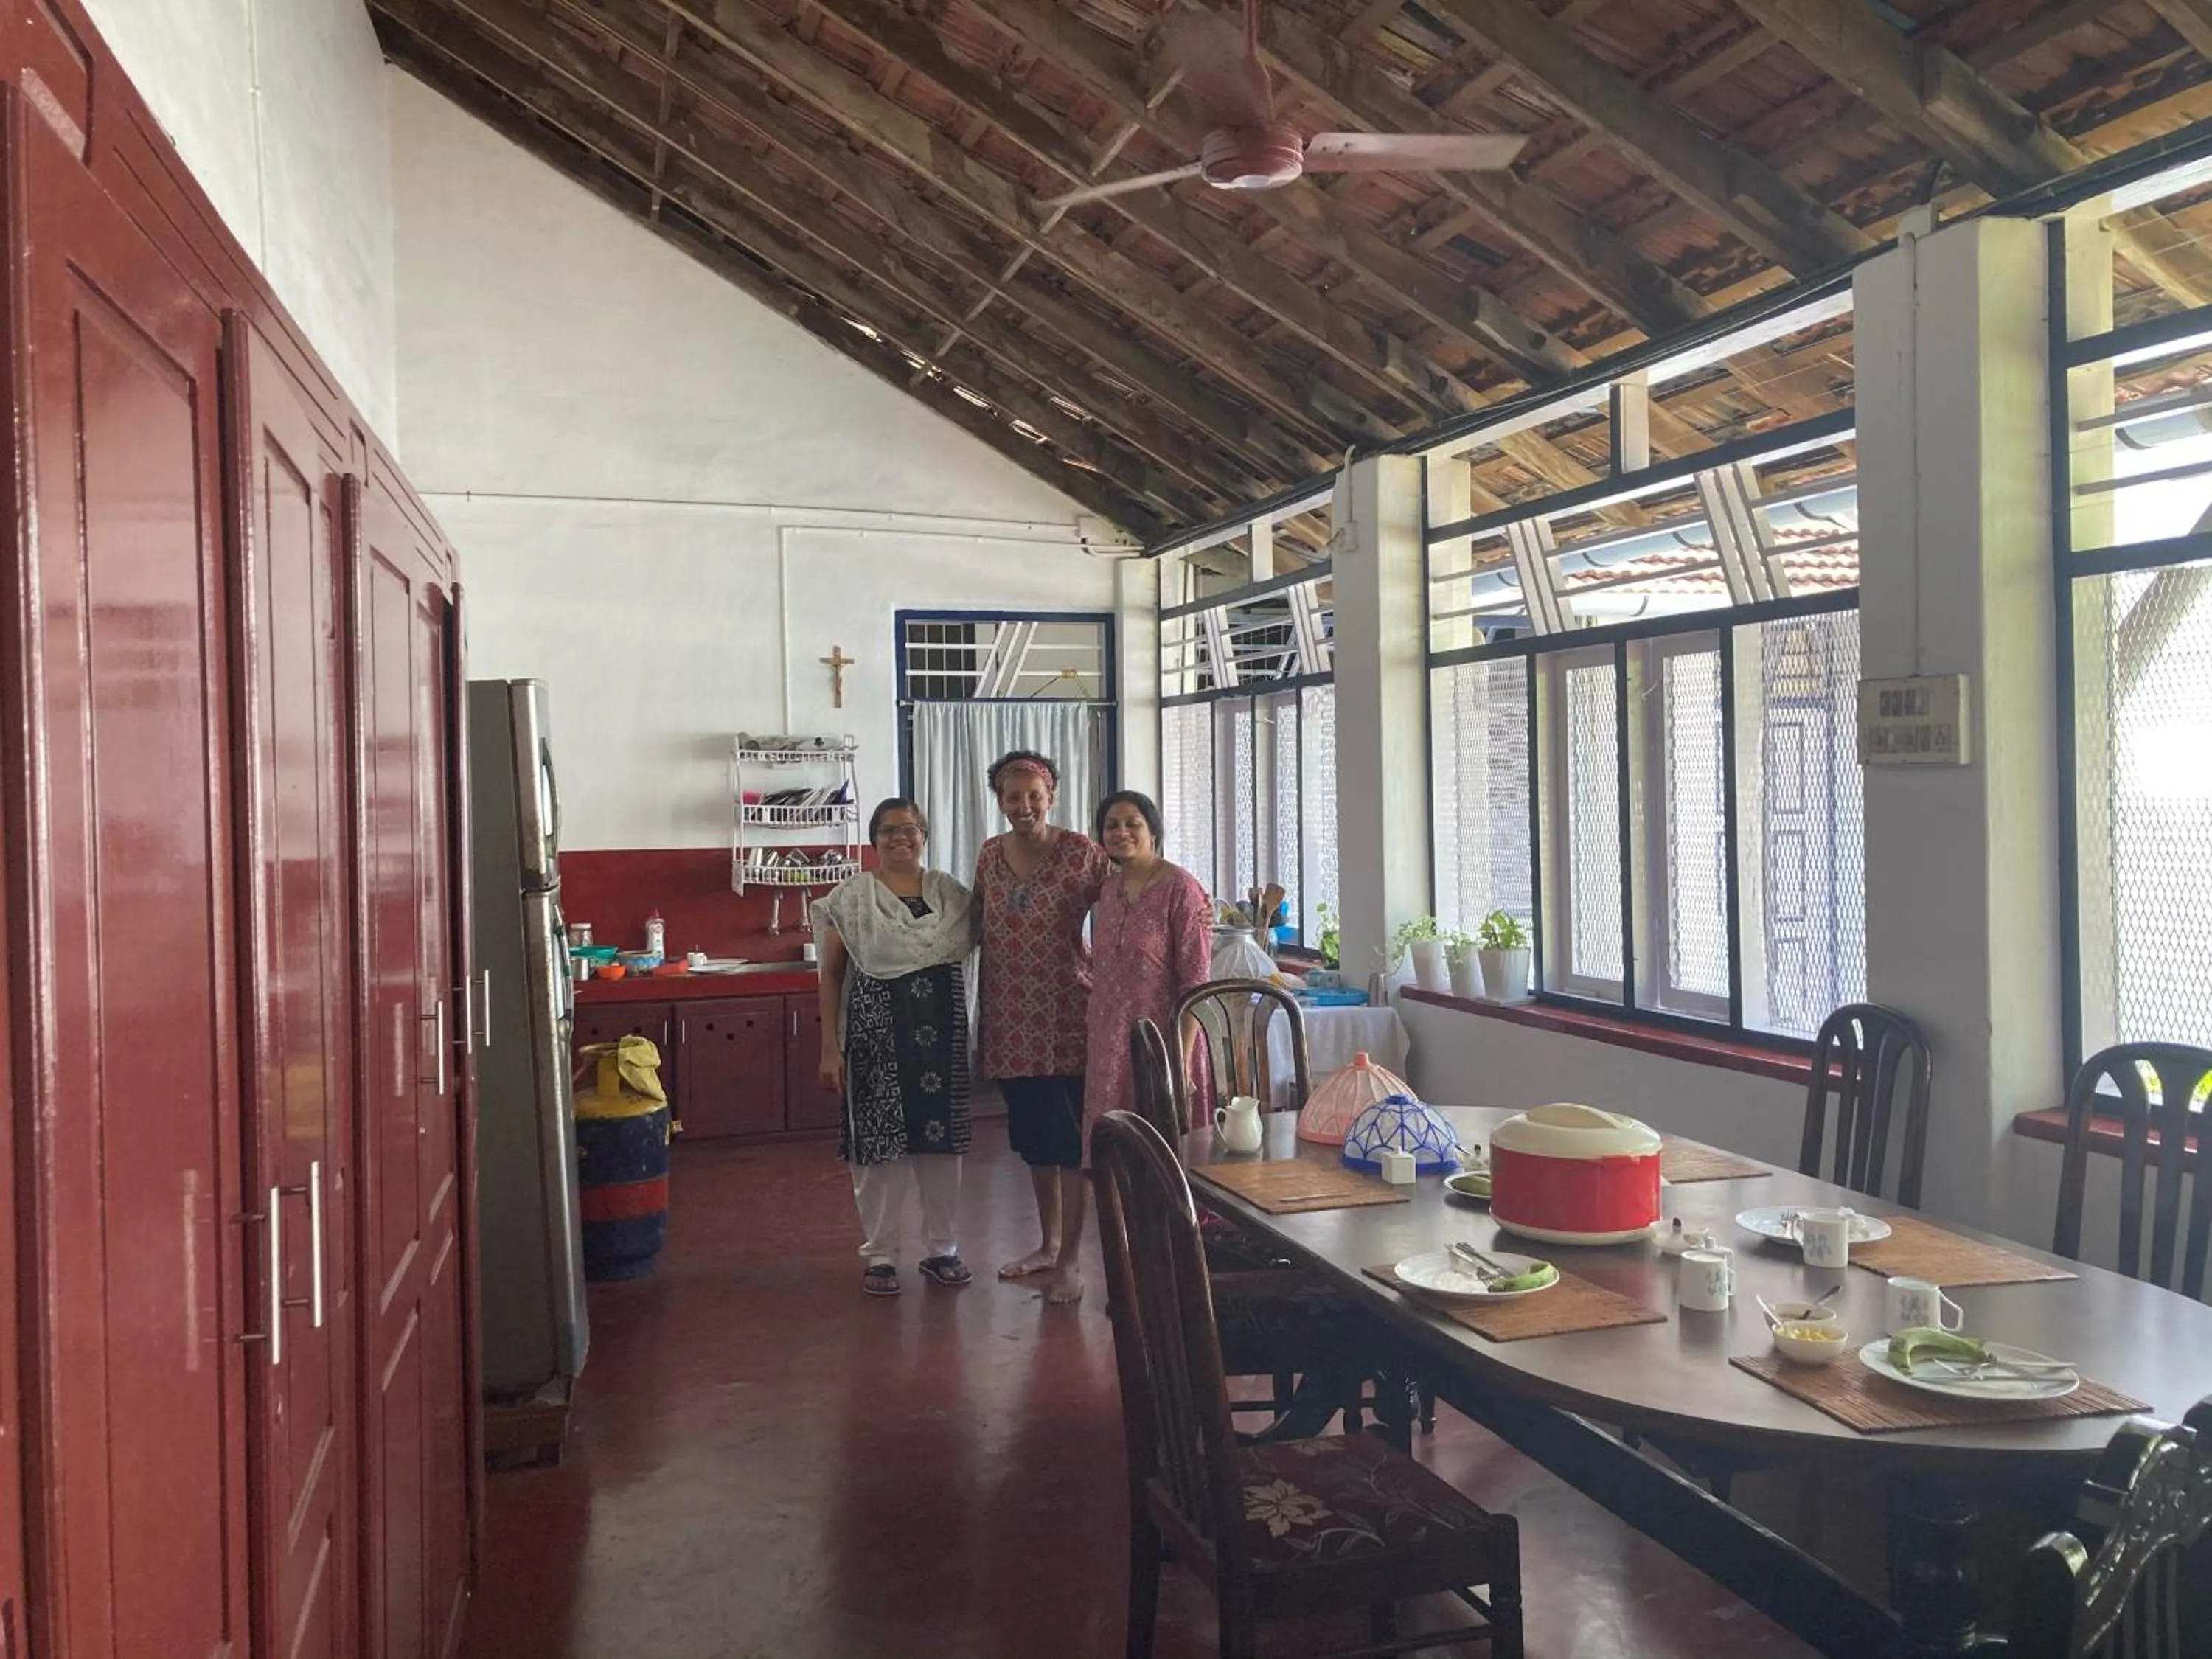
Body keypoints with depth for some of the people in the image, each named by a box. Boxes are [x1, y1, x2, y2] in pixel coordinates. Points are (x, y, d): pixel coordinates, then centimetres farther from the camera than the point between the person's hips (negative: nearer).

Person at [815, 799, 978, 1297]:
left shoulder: (953, 895, 7)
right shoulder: (852, 899, -1)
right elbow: (831, 976, -1)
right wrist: (830, 1047, -6)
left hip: (941, 1033, 3)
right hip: (877, 1033, -2)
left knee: (942, 1140, 8)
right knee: (880, 1143, 1)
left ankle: (942, 1248, 23)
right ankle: (879, 1254, 15)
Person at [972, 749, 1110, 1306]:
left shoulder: (1082, 853, -9)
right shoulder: (990, 854, 6)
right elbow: (984, 932, 13)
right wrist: (983, 1014, 13)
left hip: (1066, 1016, -5)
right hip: (1010, 1019, 5)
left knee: (1070, 1139, -1)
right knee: (1032, 1137, 15)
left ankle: (1069, 1261, 9)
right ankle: (1047, 1243, 30)